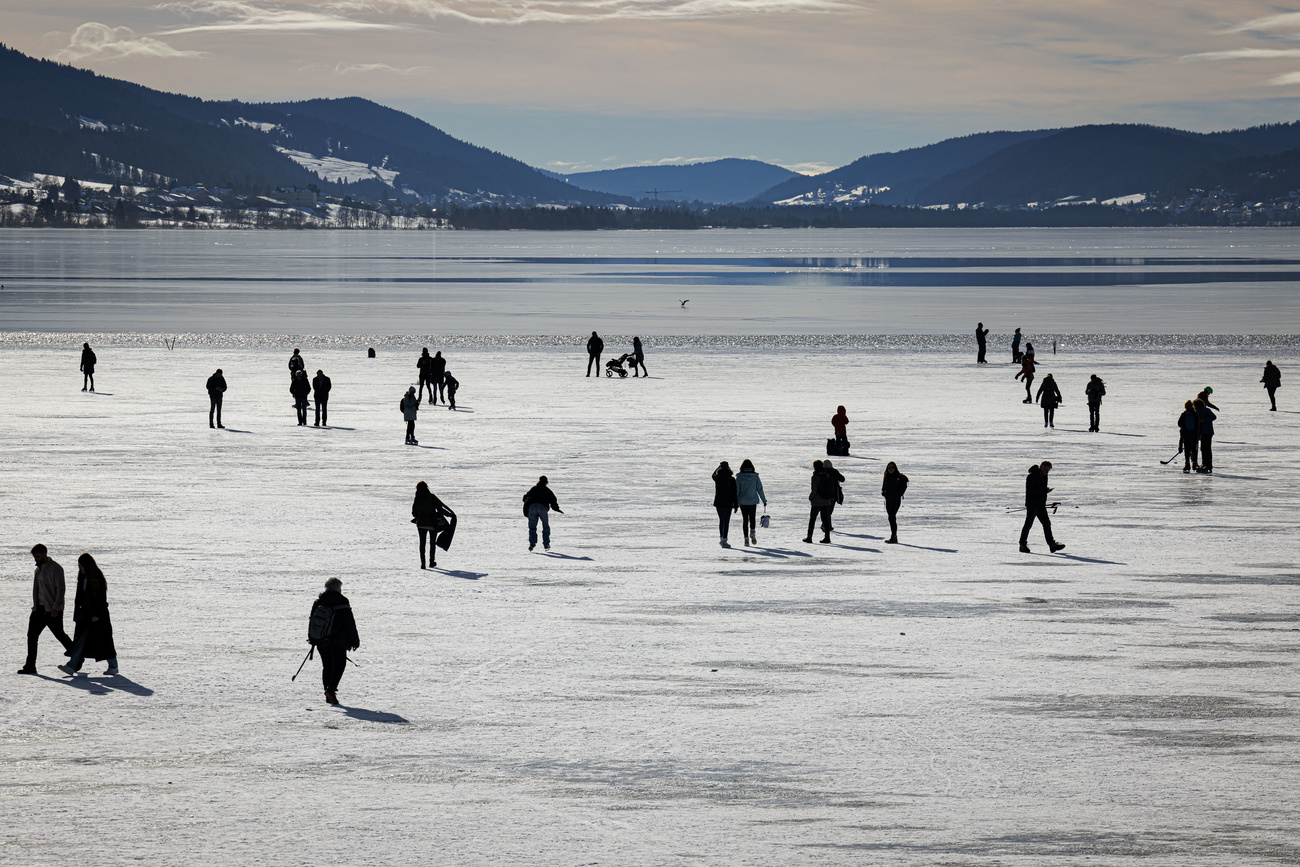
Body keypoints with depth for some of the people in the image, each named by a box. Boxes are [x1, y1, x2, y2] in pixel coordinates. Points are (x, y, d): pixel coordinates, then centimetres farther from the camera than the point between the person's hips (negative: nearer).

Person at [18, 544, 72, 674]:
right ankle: (30, 666, 3)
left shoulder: (55, 569, -11)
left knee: (59, 634, -1)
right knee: (32, 635, 1)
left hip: (53, 611, -8)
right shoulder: (38, 569, 15)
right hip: (39, 609, 8)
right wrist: (35, 606, 15)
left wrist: (55, 608, -20)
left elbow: (61, 589, -15)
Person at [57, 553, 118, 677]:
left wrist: (97, 614, -18)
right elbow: (79, 598, 17)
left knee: (103, 640, -1)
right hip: (85, 614, 7)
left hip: (98, 616, -7)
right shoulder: (82, 578, 12)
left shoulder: (97, 578, -10)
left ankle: (113, 666, 9)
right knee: (80, 640, -1)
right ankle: (72, 666, -7)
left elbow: (102, 597, -14)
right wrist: (77, 614, 14)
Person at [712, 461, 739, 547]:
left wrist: (720, 466, 31)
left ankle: (722, 538, 23)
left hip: (718, 503, 3)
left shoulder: (717, 478, -3)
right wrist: (736, 505, -1)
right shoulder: (731, 479, -8)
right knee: (726, 522, -1)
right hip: (728, 503, -3)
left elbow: (713, 474, 25)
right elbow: (734, 493, -7)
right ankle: (724, 540, -7)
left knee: (721, 520, 18)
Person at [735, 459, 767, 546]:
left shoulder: (739, 477, -5)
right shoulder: (755, 476, -2)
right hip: (753, 500, 0)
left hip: (743, 501, 0)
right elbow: (760, 489, 0)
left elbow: (737, 490, -5)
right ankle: (752, 532, -17)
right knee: (752, 518, 10)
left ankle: (746, 538, 2)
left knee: (745, 519, 8)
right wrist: (764, 500, 8)